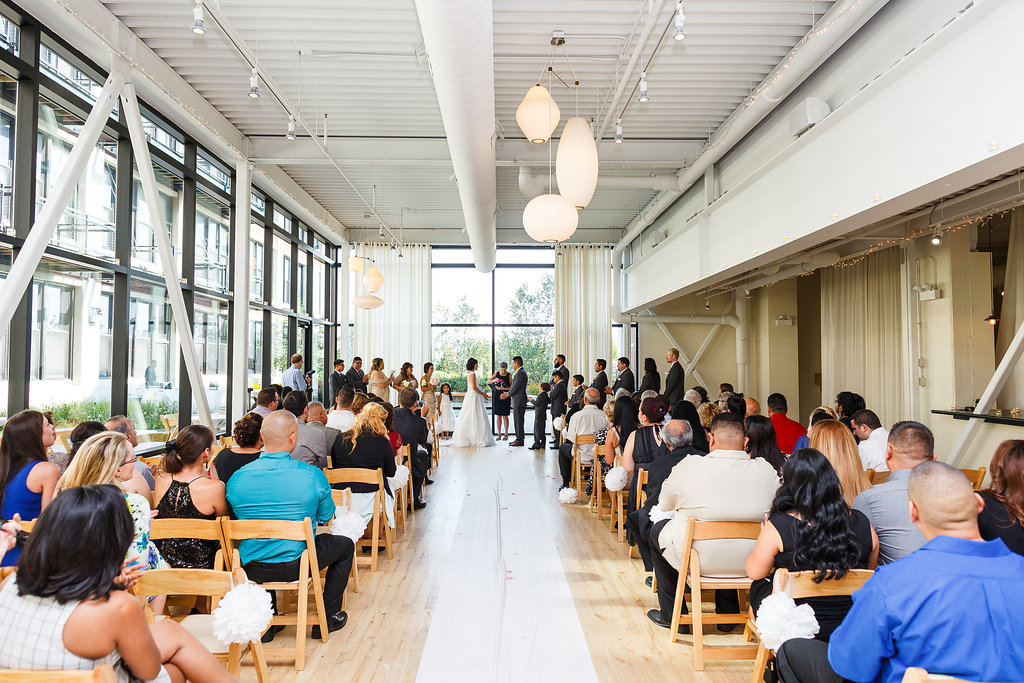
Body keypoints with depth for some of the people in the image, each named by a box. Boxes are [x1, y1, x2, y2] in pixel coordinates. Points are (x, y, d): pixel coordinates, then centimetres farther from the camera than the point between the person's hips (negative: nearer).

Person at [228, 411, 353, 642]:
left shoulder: (237, 479, -10)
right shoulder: (313, 476, -18)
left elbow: (240, 517, 8)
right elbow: (326, 517, -1)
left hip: (250, 568, 4)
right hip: (295, 565, -3)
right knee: (345, 545, 22)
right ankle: (327, 618, 28)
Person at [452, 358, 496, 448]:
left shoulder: (469, 374, 16)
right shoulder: (472, 374, -13)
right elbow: (474, 387, -20)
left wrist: (482, 393, 20)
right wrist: (483, 394, -9)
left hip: (470, 396, 10)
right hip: (474, 397, -10)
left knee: (469, 418, 10)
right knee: (474, 418, -7)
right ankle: (476, 440, -6)